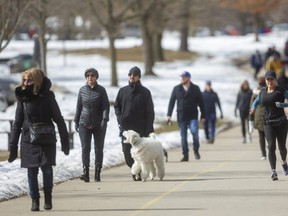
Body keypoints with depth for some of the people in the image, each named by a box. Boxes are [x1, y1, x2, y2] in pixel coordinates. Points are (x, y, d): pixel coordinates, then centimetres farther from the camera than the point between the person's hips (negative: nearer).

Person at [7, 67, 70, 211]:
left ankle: (48, 198, 12)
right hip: (28, 141, 2)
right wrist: (13, 146, 3)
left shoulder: (47, 96, -5)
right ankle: (35, 200, 11)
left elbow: (58, 119, -1)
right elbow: (17, 123, 6)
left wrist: (65, 140, -5)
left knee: (46, 167, -7)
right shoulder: (22, 98, 2)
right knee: (31, 171, 1)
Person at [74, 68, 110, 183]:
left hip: (98, 124, -1)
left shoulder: (101, 90, -2)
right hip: (84, 123, 1)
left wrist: (104, 119, -17)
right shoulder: (82, 90, 5)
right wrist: (76, 121, 10)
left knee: (98, 148, 4)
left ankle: (97, 173, 10)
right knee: (85, 148, -7)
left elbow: (106, 106, -4)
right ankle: (85, 172, -11)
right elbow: (78, 106, 11)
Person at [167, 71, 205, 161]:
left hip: (193, 116, -2)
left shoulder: (195, 89, 3)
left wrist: (203, 116, 3)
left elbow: (201, 102, 6)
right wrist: (169, 114, -1)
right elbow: (171, 102, 7)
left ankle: (196, 151, 1)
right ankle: (185, 155, 9)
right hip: (181, 116, 2)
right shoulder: (176, 89, 6)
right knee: (183, 137, 3)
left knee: (194, 132, -19)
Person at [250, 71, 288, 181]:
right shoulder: (263, 92, 9)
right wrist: (253, 108, 7)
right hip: (268, 124, 2)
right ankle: (273, 171, -18)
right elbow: (256, 101, 27)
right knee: (271, 146, -12)